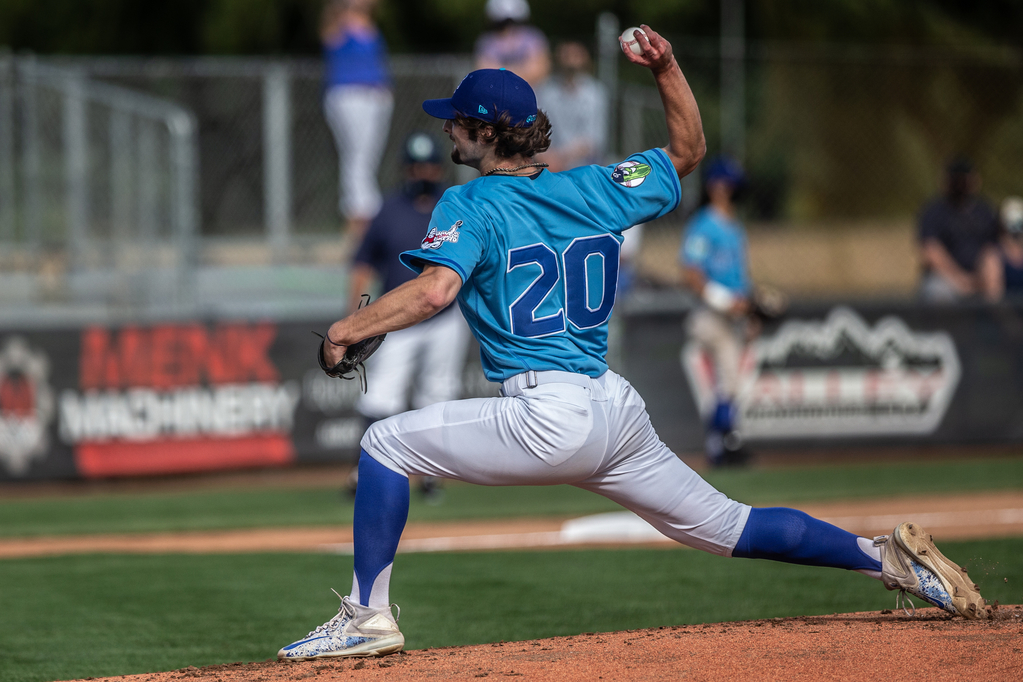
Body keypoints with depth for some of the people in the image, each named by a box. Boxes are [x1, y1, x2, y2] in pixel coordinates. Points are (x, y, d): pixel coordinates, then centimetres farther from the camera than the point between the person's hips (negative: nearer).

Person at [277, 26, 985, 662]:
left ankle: (370, 615, -4)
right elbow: (688, 152, 26)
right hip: (620, 410, 7)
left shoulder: (470, 203, -4)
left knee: (386, 444, 2)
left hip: (548, 416, -7)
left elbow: (435, 289, -20)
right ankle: (889, 556, 10)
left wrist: (345, 331, -11)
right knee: (727, 527, 17)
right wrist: (668, 69, 16)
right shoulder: (591, 189, 14)